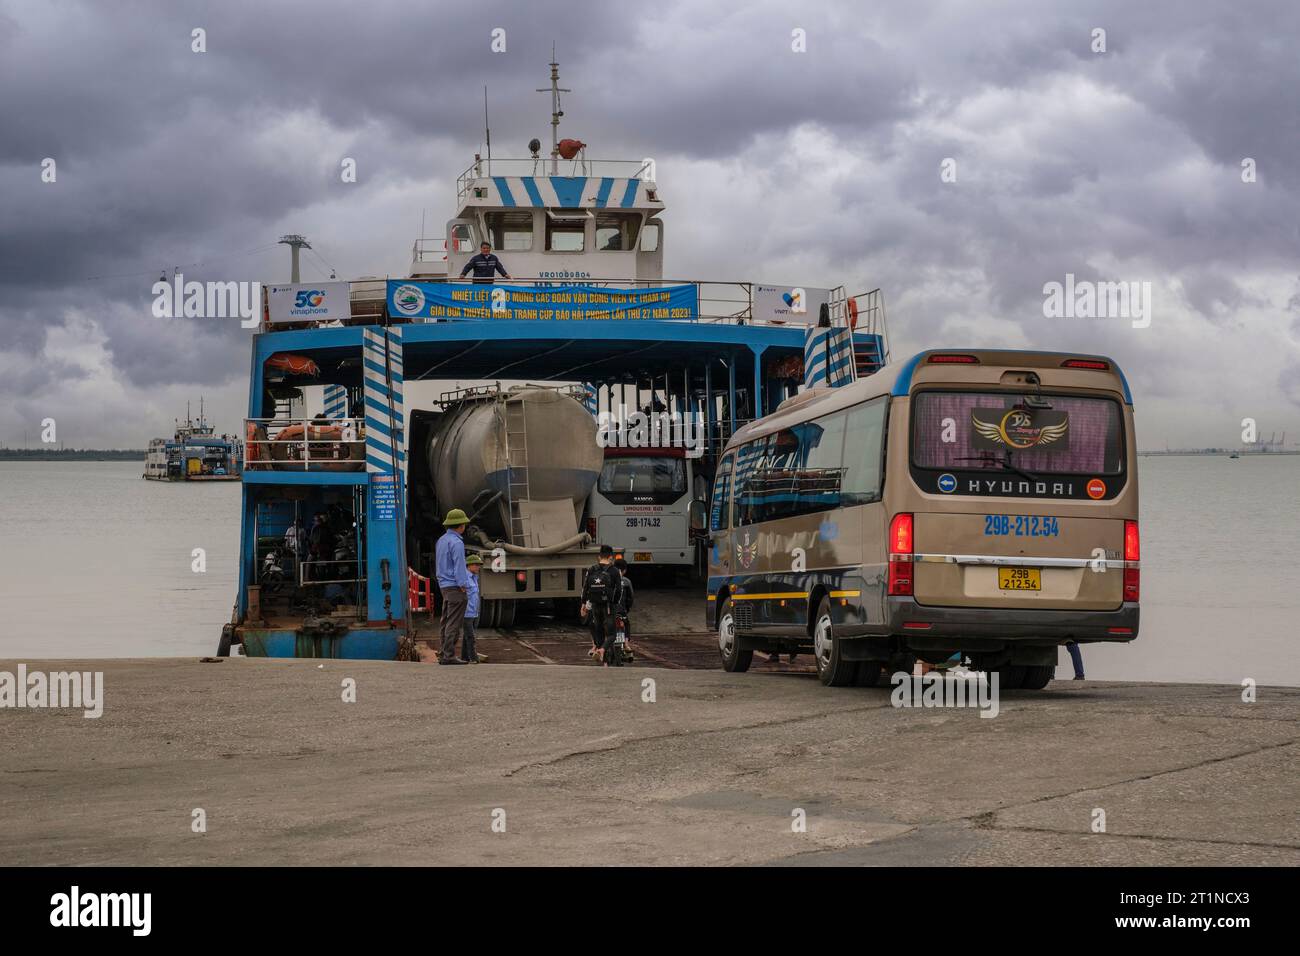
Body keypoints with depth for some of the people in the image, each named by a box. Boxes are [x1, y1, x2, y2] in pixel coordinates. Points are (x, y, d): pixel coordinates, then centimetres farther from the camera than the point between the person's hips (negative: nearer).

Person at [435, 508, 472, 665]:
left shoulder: (441, 541, 14)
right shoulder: (456, 543, -15)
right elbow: (459, 567, -17)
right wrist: (463, 586, -14)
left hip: (444, 586, 9)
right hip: (456, 587, -9)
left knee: (446, 621, 12)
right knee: (454, 623, -8)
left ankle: (443, 653, 14)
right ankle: (448, 655, -10)